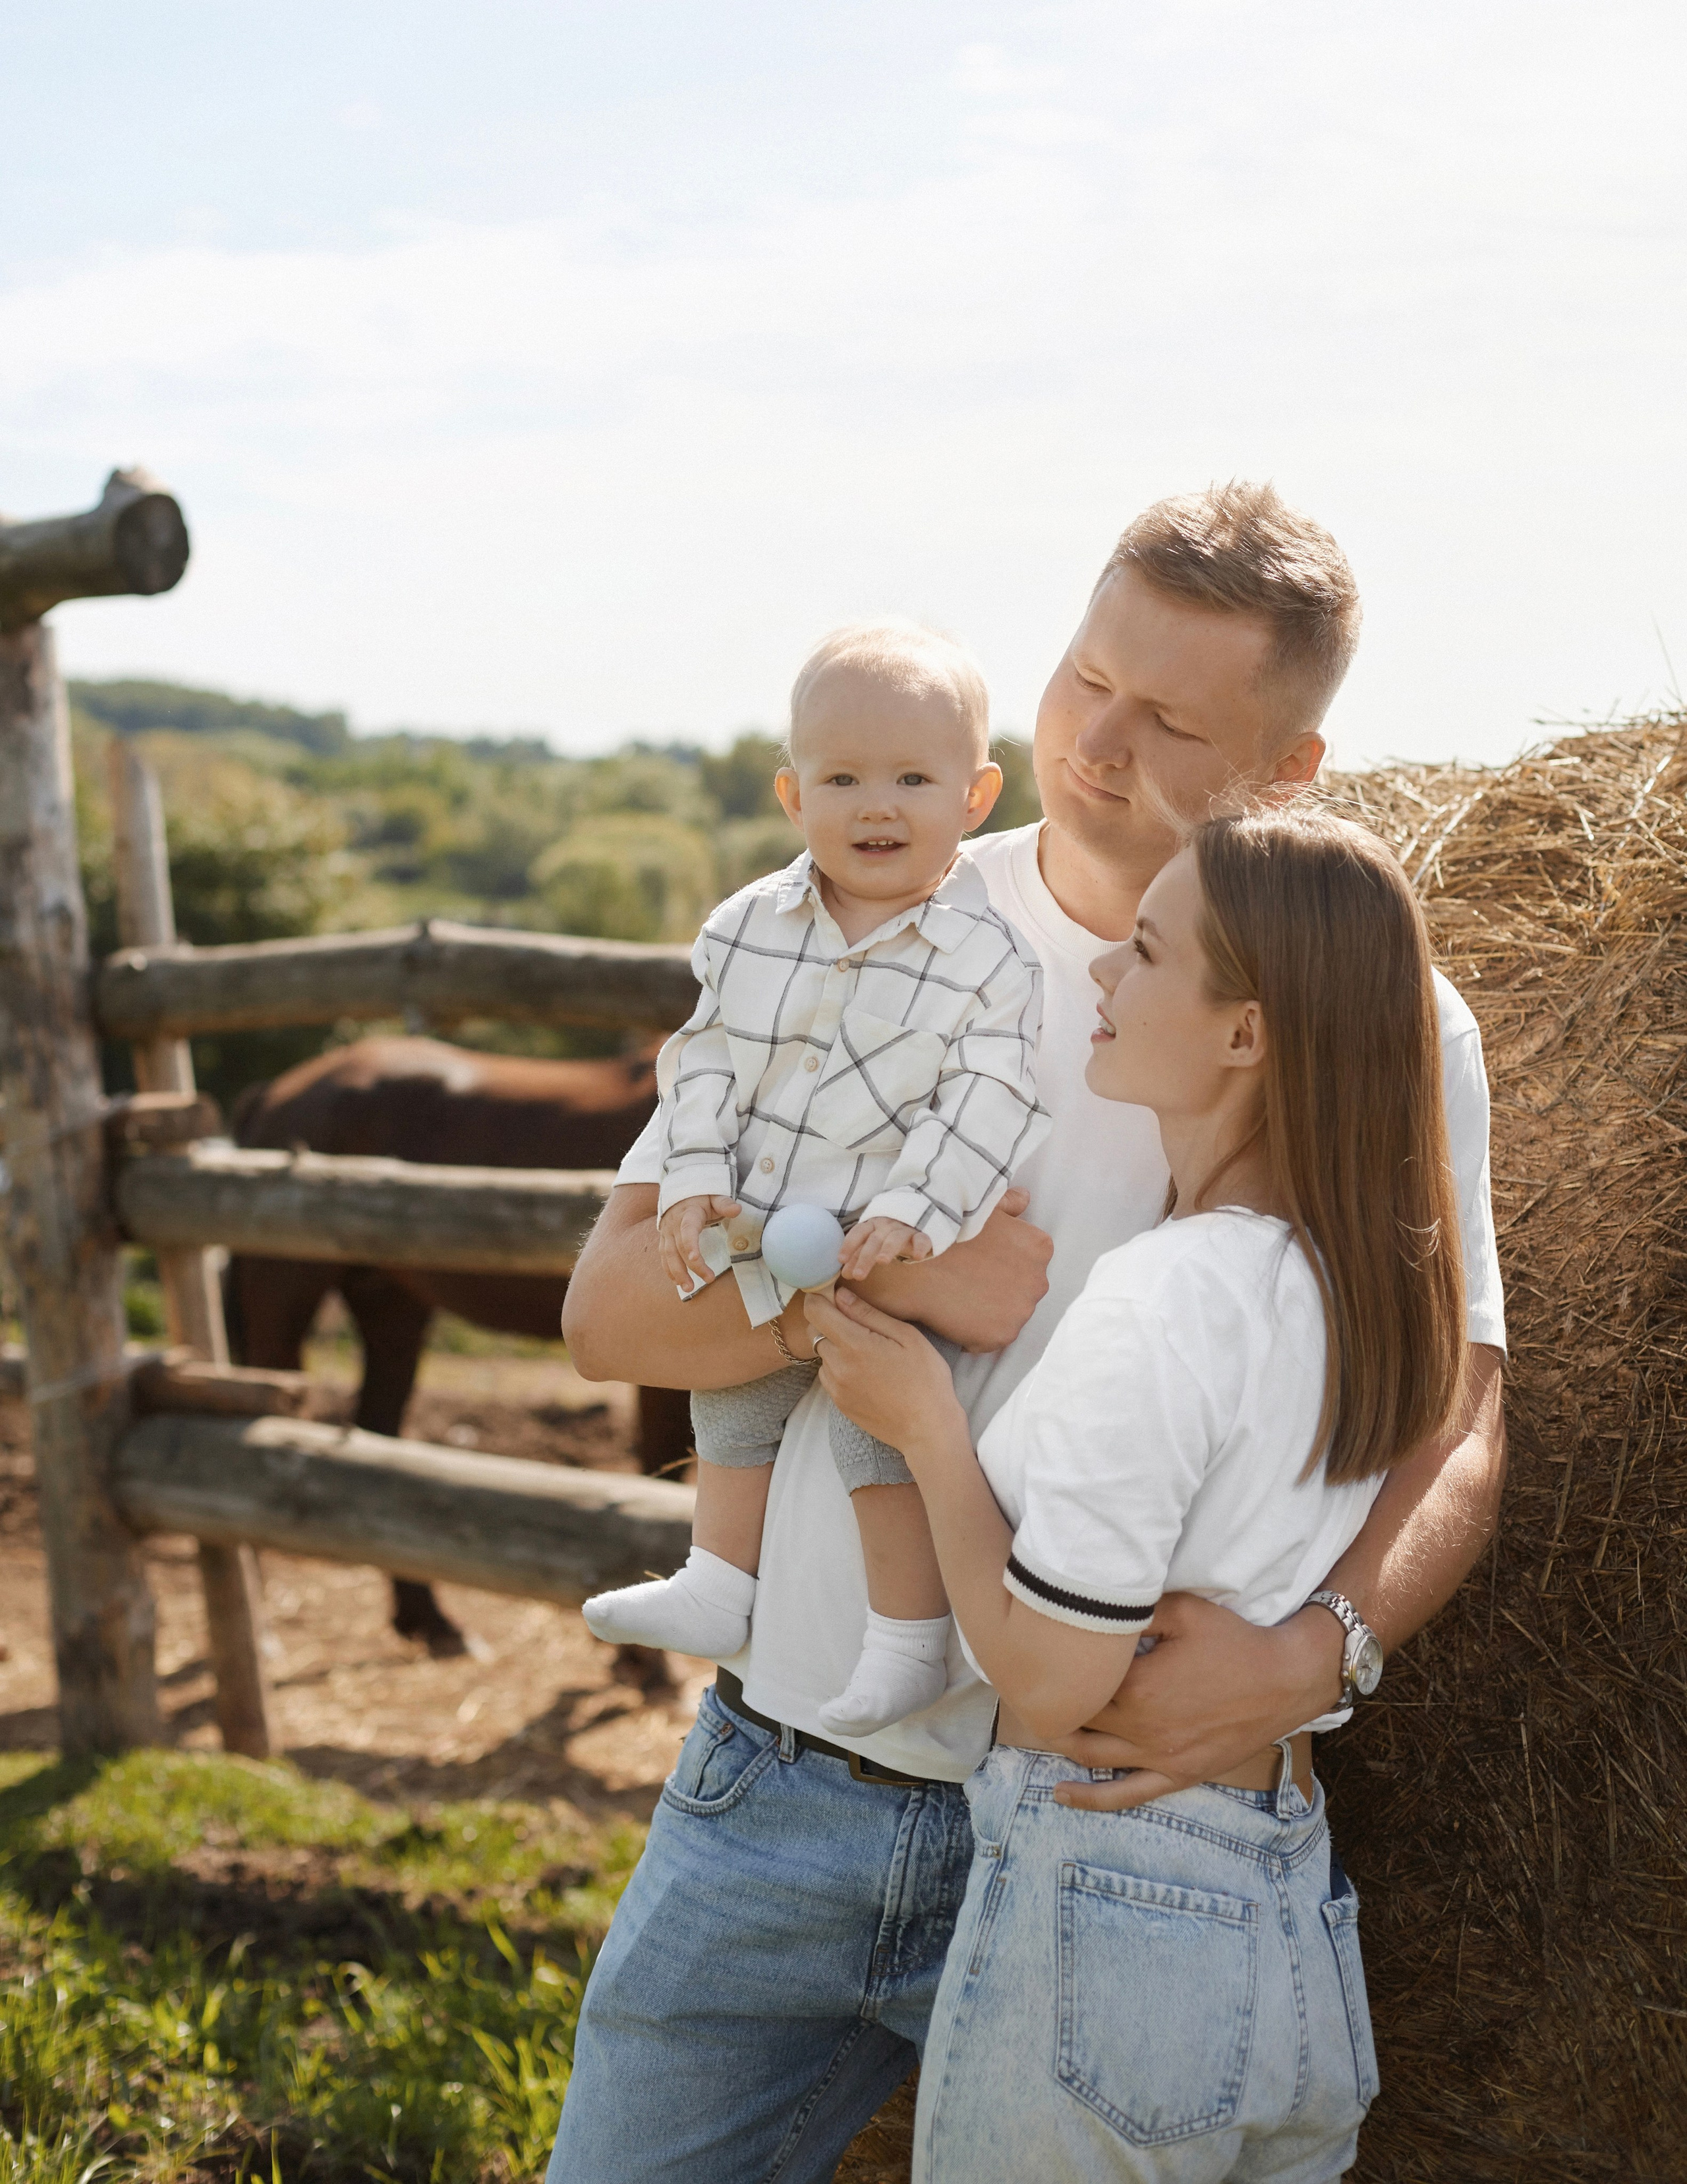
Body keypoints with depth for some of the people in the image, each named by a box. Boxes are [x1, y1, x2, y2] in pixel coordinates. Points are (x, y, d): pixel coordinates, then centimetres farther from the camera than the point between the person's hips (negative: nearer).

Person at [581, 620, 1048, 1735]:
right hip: (757, 1247, 6)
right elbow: (707, 1055, 4)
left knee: (881, 1416, -12)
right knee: (732, 1393, 19)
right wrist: (693, 1175, -9)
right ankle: (719, 1585, 38)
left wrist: (911, 1209, -26)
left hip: (892, 1262, -6)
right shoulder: (749, 927, 1)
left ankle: (914, 1636, 4)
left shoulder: (989, 955, -12)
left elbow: (989, 1101, -16)